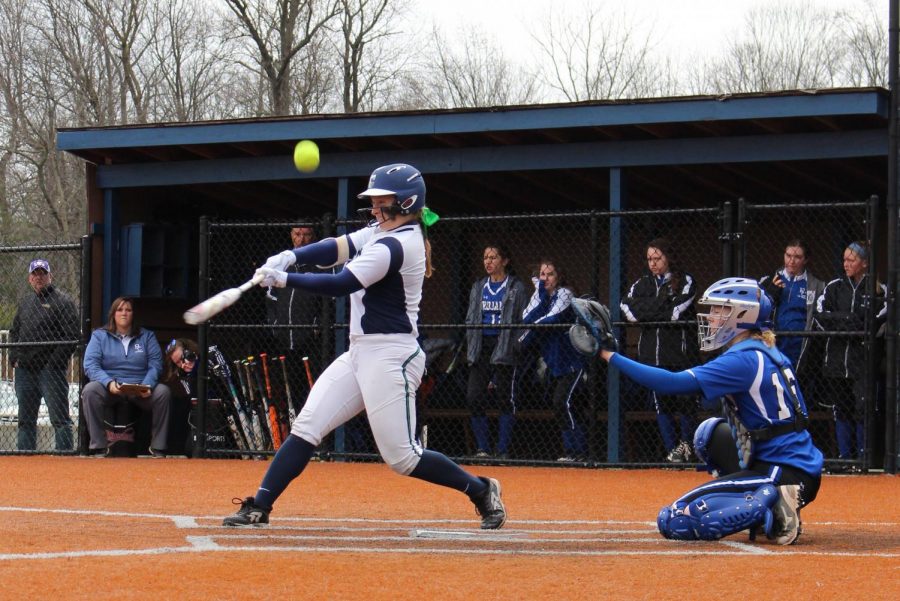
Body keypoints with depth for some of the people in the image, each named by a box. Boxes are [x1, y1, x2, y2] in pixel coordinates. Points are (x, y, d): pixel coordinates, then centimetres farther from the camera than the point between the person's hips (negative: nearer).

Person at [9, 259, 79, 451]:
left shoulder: (62, 301, -4)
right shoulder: (25, 302, 18)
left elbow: (71, 336, -10)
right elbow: (14, 332, 25)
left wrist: (54, 363, -15)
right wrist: (14, 359, 10)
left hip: (50, 370, -7)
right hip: (24, 370, 7)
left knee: (59, 418, -7)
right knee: (25, 420, 11)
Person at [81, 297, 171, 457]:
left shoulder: (147, 336, 13)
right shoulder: (99, 335, 9)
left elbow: (155, 364, 3)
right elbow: (90, 365, -4)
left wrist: (147, 386, -18)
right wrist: (109, 383, -22)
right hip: (109, 390, -1)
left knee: (163, 392, -27)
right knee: (90, 391, -32)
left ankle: (158, 448, -19)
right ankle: (99, 447, -28)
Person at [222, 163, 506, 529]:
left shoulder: (396, 245, -18)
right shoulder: (381, 233, 13)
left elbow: (340, 285, -22)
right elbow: (336, 249, 3)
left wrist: (284, 279, -18)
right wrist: (290, 256, -14)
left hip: (390, 357, -10)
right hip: (360, 354, 10)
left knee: (402, 458, -7)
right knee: (306, 426, 0)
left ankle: (482, 491, 9)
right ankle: (259, 508, -1)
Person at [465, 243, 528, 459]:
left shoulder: (516, 288, 2)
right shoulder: (478, 287, 16)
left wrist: (517, 347, -11)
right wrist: (471, 349, 8)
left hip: (505, 348, -4)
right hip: (481, 348, 4)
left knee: (506, 399, -4)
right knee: (474, 398, -3)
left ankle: (503, 450, 2)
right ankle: (482, 449, 5)